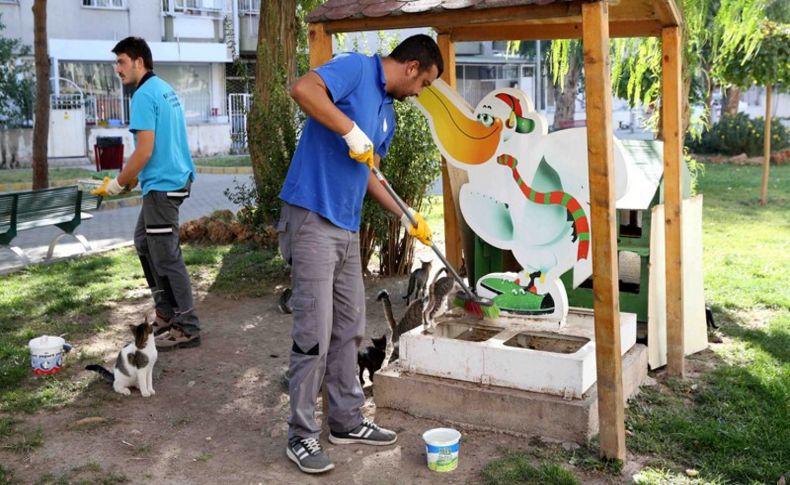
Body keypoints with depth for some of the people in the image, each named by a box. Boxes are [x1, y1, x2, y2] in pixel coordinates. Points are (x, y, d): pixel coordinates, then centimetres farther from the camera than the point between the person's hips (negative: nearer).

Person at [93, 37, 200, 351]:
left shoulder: (144, 95, -15)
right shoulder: (166, 89, 14)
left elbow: (145, 151, -21)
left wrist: (118, 183, -8)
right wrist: (134, 177, 21)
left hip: (162, 185, -10)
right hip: (176, 177, 10)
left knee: (166, 257, -3)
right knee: (144, 241, 21)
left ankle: (187, 329, 4)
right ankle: (166, 312, 26)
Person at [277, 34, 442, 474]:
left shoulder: (388, 113, 19)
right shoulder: (355, 68, -6)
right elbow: (302, 89, -24)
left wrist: (406, 217, 18)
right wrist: (351, 130, -23)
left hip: (348, 228, 9)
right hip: (312, 219, -9)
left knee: (350, 329, 14)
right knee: (314, 332, -6)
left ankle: (347, 421, 26)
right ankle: (302, 435, 6)